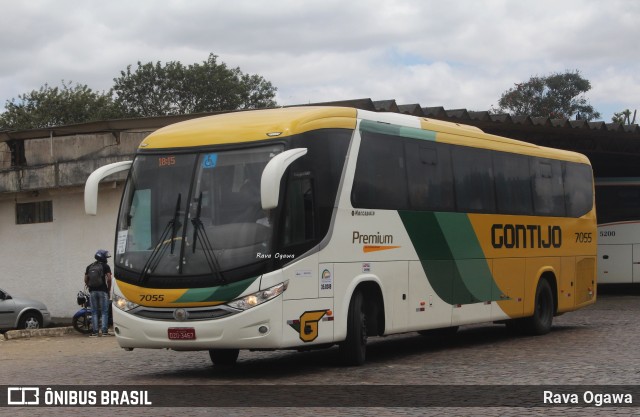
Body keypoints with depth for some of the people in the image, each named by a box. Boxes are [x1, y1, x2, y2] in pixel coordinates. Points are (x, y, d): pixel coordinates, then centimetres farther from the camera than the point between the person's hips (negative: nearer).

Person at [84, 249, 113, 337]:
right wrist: (109, 289, 1)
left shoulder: (89, 266, 12)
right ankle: (105, 331, -6)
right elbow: (109, 279, -10)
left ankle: (95, 331, 1)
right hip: (103, 290, -4)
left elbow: (86, 279, 8)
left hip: (93, 291, 4)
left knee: (94, 312, 6)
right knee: (104, 312, 0)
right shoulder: (105, 266, -2)